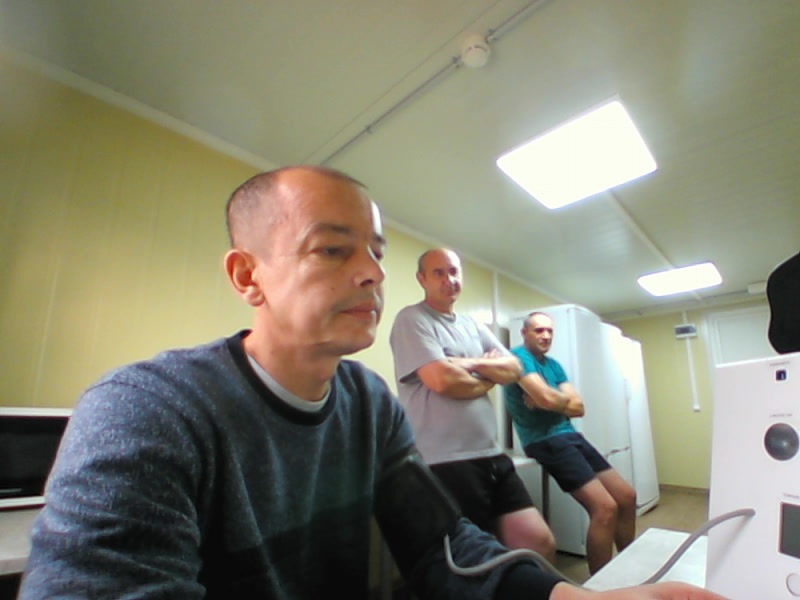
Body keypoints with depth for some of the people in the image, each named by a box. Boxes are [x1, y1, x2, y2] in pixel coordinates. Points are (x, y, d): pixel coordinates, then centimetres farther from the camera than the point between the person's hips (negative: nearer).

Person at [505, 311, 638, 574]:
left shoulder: (553, 364, 15)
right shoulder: (519, 357, -11)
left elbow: (578, 407, 7)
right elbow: (547, 398, -23)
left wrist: (553, 400, -10)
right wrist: (565, 399, -2)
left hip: (571, 437, 9)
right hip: (546, 441, -9)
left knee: (627, 496, 11)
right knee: (605, 508, -17)